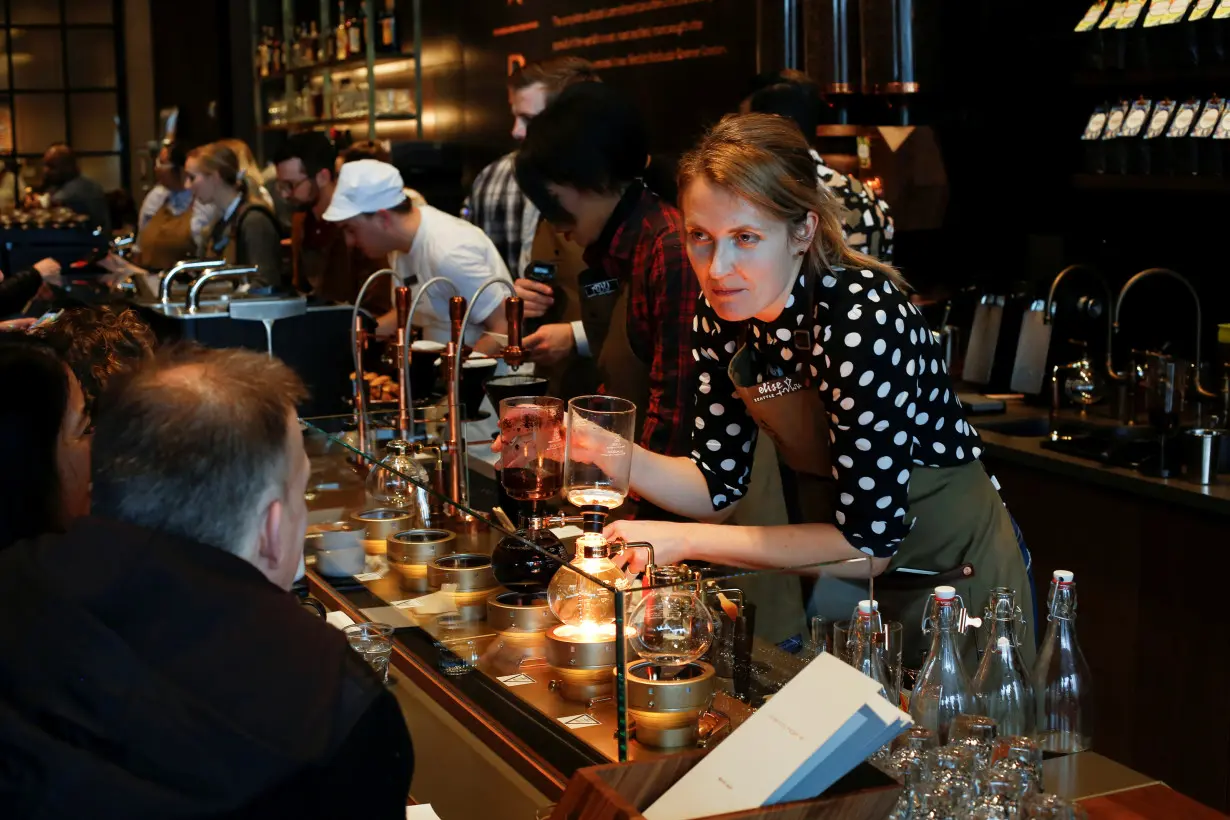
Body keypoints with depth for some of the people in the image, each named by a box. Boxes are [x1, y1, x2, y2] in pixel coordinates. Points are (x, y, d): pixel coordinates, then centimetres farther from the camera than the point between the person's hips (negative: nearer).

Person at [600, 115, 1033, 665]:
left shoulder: (860, 314, -31)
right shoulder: (721, 316, -10)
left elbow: (868, 542, -31)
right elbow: (719, 486, -4)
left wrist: (686, 540, -29)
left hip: (952, 579, -6)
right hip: (847, 581, 6)